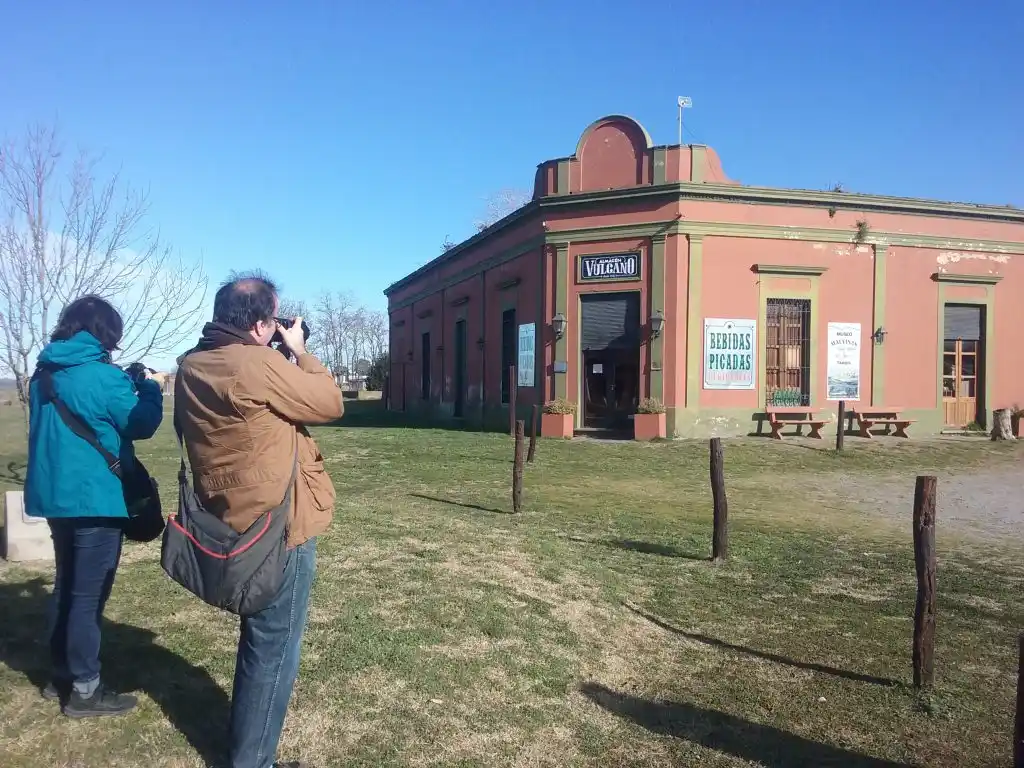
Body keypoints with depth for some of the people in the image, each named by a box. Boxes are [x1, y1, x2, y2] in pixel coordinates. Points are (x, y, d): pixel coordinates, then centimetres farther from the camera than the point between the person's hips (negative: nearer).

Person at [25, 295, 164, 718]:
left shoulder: (44, 375, 9)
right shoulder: (102, 376, -17)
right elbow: (143, 425, -9)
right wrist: (148, 389, 6)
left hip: (56, 495, 9)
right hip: (95, 499, -8)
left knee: (66, 587, 19)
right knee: (88, 595, 0)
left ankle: (61, 675, 30)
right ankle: (83, 689, 9)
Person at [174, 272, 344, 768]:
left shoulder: (192, 367, 5)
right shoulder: (257, 365, -23)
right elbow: (330, 403, -13)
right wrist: (298, 350, -1)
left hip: (233, 523, 10)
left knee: (259, 638, 26)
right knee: (273, 649, 6)